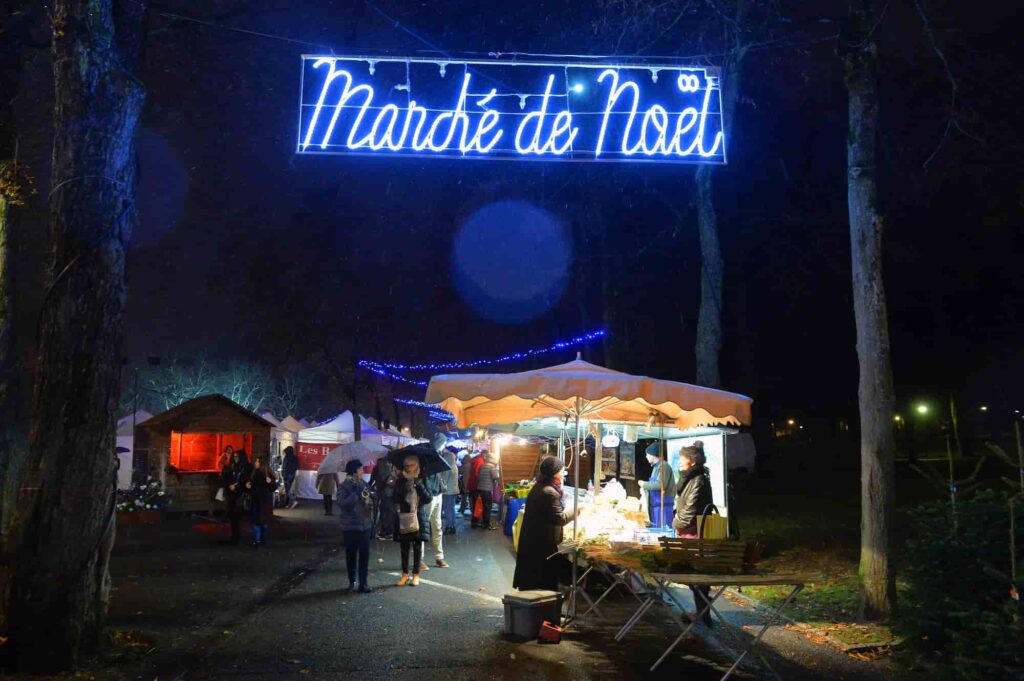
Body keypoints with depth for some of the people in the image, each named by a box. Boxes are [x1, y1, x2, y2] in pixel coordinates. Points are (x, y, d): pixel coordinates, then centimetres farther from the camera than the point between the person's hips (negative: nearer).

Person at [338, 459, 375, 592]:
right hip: (350, 527, -4)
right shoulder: (344, 487, -8)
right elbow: (343, 504, -22)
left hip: (365, 525, 4)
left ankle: (363, 583, 7)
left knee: (365, 555, 2)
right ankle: (352, 582, 19)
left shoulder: (364, 485, 7)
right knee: (351, 556, 7)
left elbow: (372, 503, 14)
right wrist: (356, 493, -25)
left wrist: (373, 498, -7)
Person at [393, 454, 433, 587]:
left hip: (419, 516, -1)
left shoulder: (421, 480, 0)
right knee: (404, 546, 4)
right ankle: (405, 574, 14)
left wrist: (419, 486, -19)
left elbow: (428, 499, -9)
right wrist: (405, 489, -19)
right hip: (404, 517, 1)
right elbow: (396, 499, -4)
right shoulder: (401, 480, 2)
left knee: (417, 546, 1)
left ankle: (416, 575, 10)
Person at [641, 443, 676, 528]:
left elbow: (661, 484, -25)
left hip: (663, 505, -10)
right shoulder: (656, 467, 15)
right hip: (656, 505, 10)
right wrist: (645, 488, 11)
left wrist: (645, 484, -14)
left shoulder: (664, 466, -13)